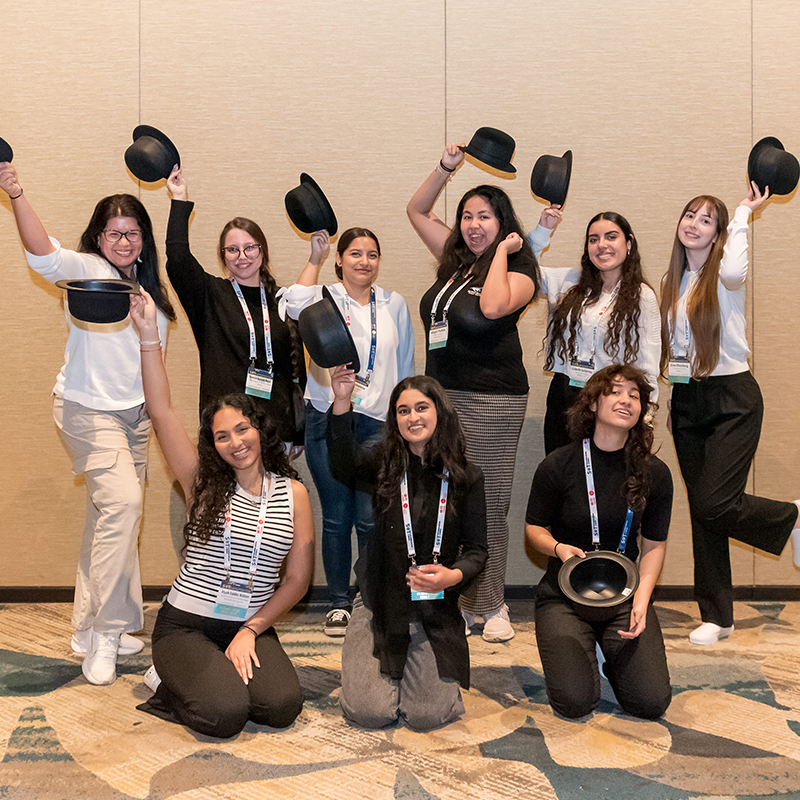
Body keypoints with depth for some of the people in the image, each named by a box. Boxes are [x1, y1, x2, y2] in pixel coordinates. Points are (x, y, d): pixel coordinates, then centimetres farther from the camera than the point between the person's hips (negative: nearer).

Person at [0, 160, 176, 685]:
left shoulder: (148, 288, 13)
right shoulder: (86, 270, -8)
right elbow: (44, 254, -30)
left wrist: (154, 406, 19)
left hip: (133, 414, 7)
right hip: (88, 409, -7)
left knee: (109, 515, 11)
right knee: (121, 502, -22)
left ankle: (91, 627, 22)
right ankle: (106, 631, -12)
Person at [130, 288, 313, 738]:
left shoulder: (293, 493, 2)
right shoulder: (203, 482, -1)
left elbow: (298, 578, 2)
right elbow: (161, 412, -12)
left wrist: (251, 631, -8)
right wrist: (150, 336, -19)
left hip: (253, 627, 2)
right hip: (185, 625, -2)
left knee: (283, 706, -23)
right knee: (225, 715, -25)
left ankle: (220, 673, 8)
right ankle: (175, 680, 9)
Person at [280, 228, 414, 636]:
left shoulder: (394, 305, 13)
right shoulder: (326, 298, 4)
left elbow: (405, 366, 19)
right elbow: (295, 306, -21)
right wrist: (315, 258, -12)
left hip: (378, 422, 2)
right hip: (327, 419, -1)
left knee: (371, 518, -3)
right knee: (336, 517, 4)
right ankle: (338, 602, 17)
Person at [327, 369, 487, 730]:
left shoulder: (466, 477, 2)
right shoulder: (385, 464, -1)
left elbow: (477, 548, 3)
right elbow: (344, 460, -23)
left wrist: (454, 575, -19)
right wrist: (342, 402, -38)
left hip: (436, 607, 1)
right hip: (380, 602, 0)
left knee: (428, 715, -11)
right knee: (370, 712, -11)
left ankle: (417, 667, 23)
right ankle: (365, 661, 23)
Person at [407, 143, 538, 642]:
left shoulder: (518, 269, -3)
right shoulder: (456, 259, 14)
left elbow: (493, 306, -24)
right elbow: (418, 211, 22)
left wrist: (502, 251, -11)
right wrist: (447, 167, 11)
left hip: (491, 401, -6)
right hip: (442, 396, 6)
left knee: (488, 504, -1)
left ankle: (492, 605, 11)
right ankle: (458, 603, 16)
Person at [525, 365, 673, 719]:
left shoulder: (655, 473, -4)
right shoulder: (558, 466, -11)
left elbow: (654, 544, 3)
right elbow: (534, 527, 2)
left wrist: (641, 599, -11)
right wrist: (558, 548, -21)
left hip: (624, 597, 2)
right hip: (564, 597, -2)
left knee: (652, 702, -12)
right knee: (575, 703, -17)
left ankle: (615, 655, 22)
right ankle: (580, 651, 18)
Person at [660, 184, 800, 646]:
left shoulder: (723, 277, -7)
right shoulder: (672, 282, 11)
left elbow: (734, 271, -34)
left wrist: (743, 215, -19)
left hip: (732, 399, -6)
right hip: (686, 401, 6)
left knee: (714, 503, -16)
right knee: (702, 511, 6)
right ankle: (717, 616, 15)